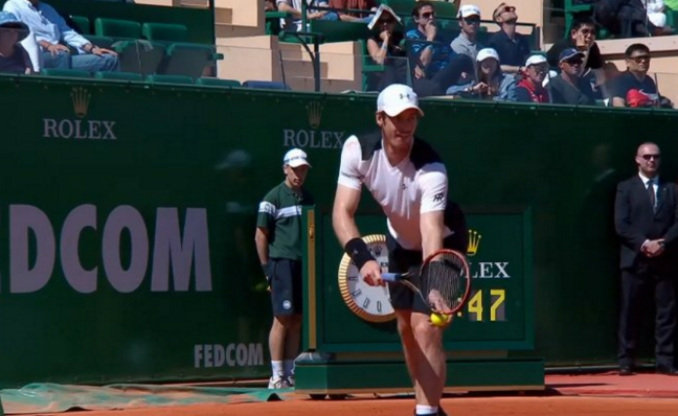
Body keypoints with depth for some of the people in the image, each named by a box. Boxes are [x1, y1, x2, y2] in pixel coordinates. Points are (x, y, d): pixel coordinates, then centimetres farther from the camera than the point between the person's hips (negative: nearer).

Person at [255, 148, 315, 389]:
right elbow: (260, 235, -4)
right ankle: (277, 376, -6)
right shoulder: (273, 198, -3)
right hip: (283, 262, -6)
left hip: (304, 265, 6)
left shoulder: (308, 198, 16)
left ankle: (291, 374, 12)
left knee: (297, 321, 7)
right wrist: (267, 267, -8)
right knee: (282, 319, -8)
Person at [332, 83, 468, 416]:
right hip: (400, 241, 5)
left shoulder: (430, 168, -37)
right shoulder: (358, 149, -26)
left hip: (443, 243, -5)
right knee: (406, 328, 14)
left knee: (425, 328, -18)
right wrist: (362, 258, -48)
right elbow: (342, 212, -31)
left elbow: (432, 232, -46)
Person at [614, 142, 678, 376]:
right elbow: (621, 225, -2)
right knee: (630, 311, -2)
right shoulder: (625, 189, 7)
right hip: (635, 259, -2)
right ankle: (626, 361, 2)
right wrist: (644, 244, -13)